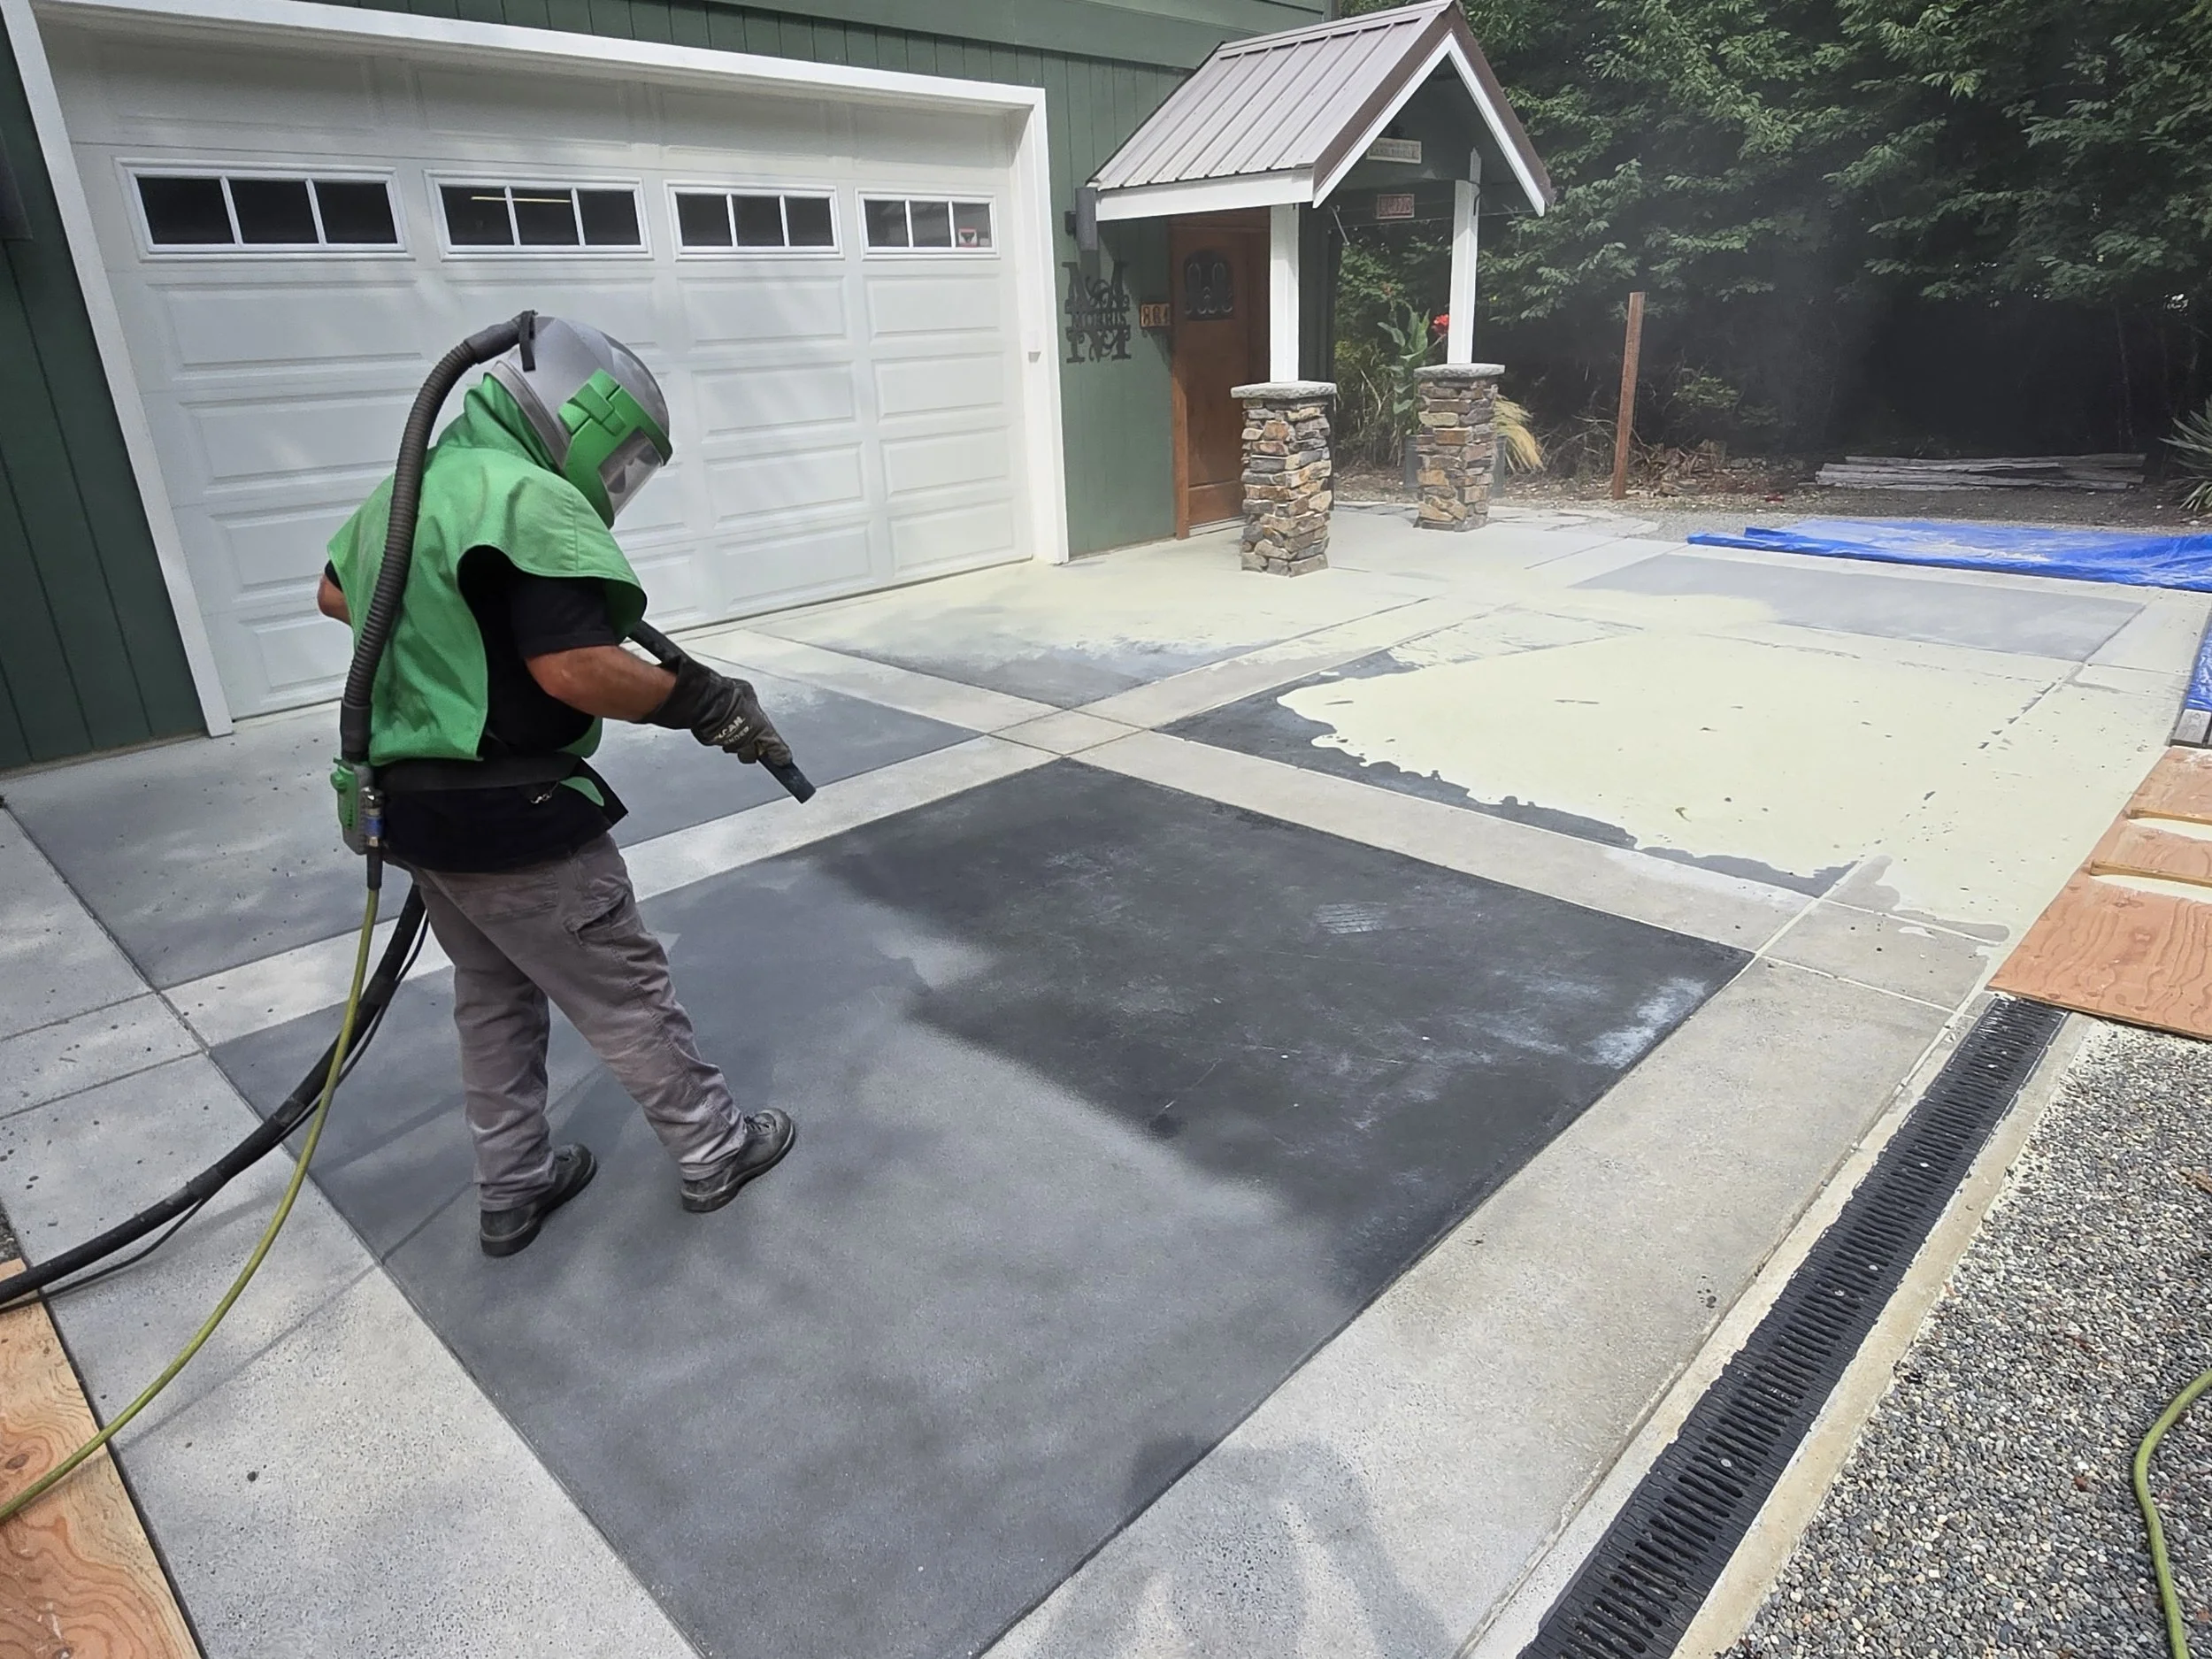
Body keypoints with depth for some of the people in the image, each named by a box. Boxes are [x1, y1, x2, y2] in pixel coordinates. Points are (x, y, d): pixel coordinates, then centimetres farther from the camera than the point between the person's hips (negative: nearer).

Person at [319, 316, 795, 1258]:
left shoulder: (409, 486, 12)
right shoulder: (531, 496, -19)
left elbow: (336, 594, 29)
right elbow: (575, 669, -29)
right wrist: (706, 702, -19)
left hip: (413, 806, 9)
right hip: (514, 820, -9)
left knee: (493, 1000, 21)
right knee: (626, 996, 6)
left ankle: (512, 1190, 33)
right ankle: (713, 1152, 23)